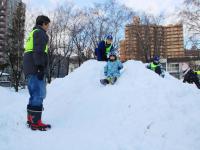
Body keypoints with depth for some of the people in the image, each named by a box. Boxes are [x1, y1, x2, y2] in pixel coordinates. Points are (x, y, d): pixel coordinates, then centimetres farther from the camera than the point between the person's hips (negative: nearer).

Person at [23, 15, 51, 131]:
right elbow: (38, 51, -17)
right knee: (38, 94, -11)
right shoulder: (40, 33, -3)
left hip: (29, 69, 10)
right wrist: (41, 68, -22)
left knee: (36, 94, 14)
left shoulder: (32, 33, 28)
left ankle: (31, 119, 17)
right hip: (36, 68, -10)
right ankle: (35, 122, -10)